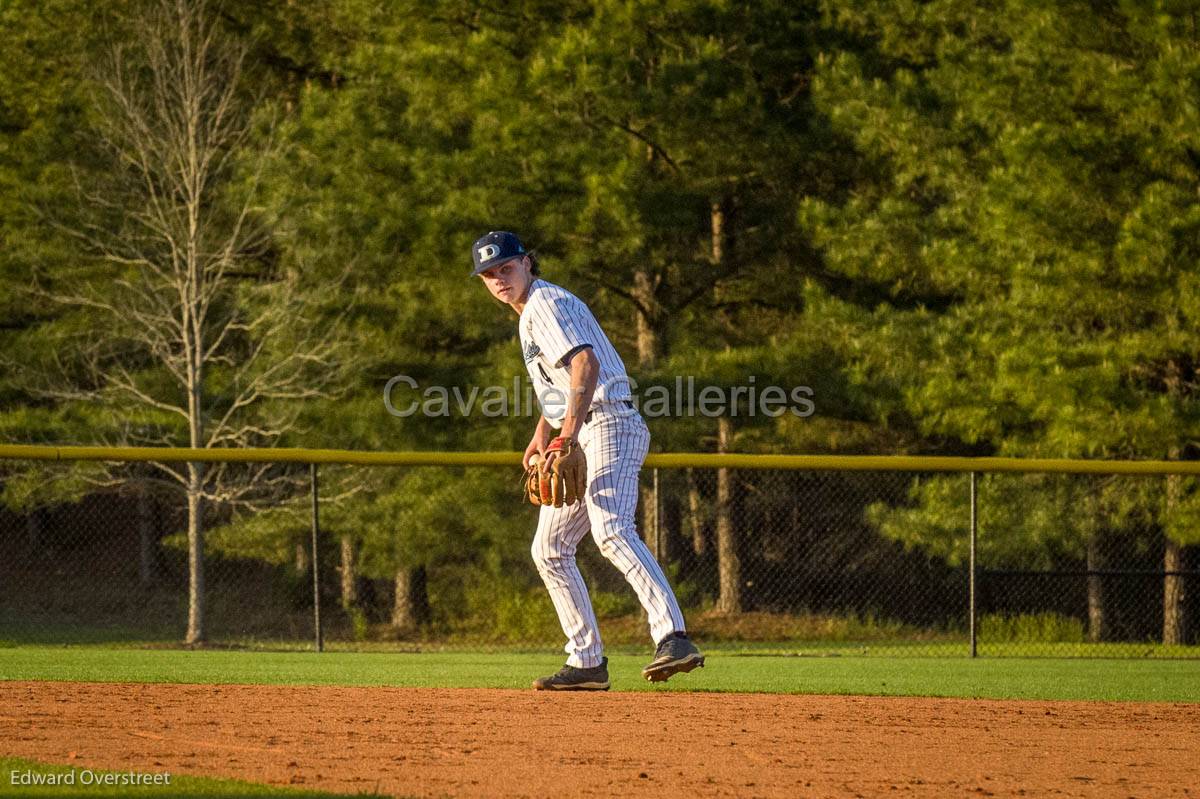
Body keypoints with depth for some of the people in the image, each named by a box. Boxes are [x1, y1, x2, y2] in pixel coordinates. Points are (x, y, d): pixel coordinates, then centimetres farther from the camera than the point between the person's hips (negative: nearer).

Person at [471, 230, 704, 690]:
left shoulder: (545, 304, -9)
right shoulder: (531, 313, 23)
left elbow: (586, 363, -24)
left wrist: (568, 432, -34)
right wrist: (541, 435, 26)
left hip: (608, 426, -11)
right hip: (579, 442, 11)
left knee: (611, 530, -30)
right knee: (549, 549, 12)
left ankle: (673, 639, -45)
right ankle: (587, 662, 14)